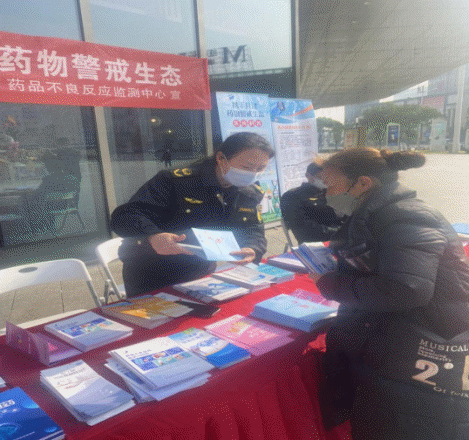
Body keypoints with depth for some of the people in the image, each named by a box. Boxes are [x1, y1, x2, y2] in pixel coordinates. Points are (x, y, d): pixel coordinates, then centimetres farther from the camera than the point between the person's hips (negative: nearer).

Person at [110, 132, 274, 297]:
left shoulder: (250, 194, -2)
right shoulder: (176, 181, -22)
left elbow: (254, 232, 2)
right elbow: (124, 216, -27)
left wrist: (252, 250, -23)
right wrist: (153, 236, -48)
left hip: (201, 276, 5)